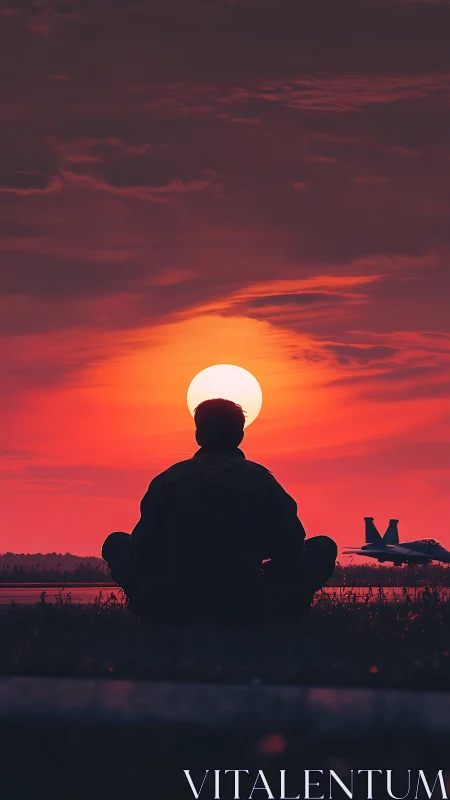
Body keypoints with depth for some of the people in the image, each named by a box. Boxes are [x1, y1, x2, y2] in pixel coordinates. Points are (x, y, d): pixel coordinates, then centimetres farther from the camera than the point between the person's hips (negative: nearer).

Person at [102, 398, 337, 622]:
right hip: (252, 609, 0)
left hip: (172, 608, 0)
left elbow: (145, 549, 3)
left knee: (116, 543, 26)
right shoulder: (261, 478, 4)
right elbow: (289, 552, 3)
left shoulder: (169, 478, 4)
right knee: (324, 548, 20)